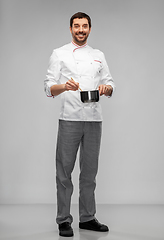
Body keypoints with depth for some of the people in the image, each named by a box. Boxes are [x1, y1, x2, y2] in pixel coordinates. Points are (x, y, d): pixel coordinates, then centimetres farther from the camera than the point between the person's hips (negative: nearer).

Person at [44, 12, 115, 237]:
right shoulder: (60, 54, 3)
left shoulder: (98, 55, 15)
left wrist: (106, 88, -11)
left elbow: (110, 84, 13)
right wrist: (65, 86, -25)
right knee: (65, 170, -1)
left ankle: (87, 218, 21)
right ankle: (64, 220, 8)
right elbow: (49, 87, -4)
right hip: (70, 119, -4)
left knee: (90, 170, 10)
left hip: (94, 119, 4)